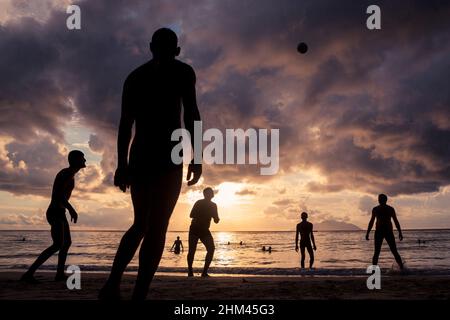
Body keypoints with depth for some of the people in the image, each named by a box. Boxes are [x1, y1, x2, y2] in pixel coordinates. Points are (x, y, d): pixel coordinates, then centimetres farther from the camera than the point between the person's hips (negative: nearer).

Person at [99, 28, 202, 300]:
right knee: (157, 226, -5)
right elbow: (191, 113, -7)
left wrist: (122, 164, 15)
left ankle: (113, 282, -1)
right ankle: (139, 294, -12)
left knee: (140, 224, 15)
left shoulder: (135, 76, 20)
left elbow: (126, 123, 15)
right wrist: (196, 155, -8)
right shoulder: (182, 71, 6)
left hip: (139, 156, 5)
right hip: (168, 154, -5)